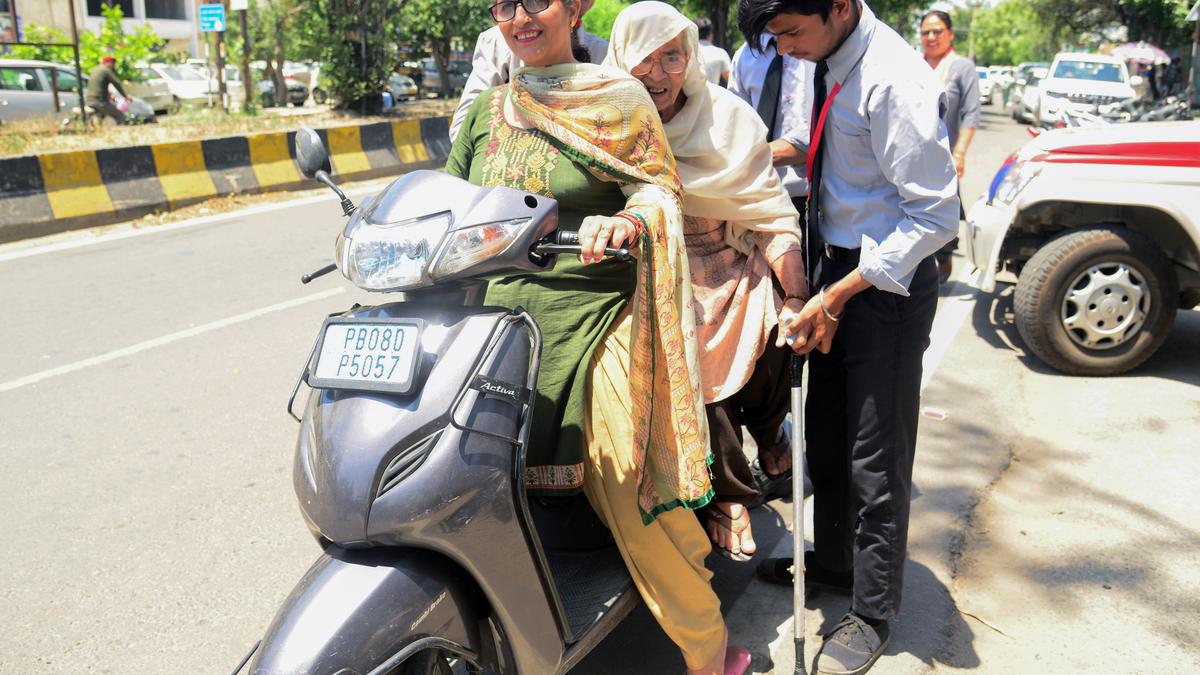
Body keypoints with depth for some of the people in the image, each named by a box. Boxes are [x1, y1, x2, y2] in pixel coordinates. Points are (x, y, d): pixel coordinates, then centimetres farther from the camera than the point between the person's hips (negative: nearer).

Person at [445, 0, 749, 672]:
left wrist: (628, 220, -23)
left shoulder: (618, 95, 8)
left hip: (594, 312, -5)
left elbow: (661, 187, -1)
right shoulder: (486, 110, 20)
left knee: (626, 480, -15)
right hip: (501, 313, 5)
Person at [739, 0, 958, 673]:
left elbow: (936, 215, -22)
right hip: (835, 265, 9)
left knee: (876, 459, 3)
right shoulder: (831, 62, 4)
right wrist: (820, 283, 12)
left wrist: (839, 294, -21)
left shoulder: (894, 83, -23)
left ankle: (873, 616, 23)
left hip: (888, 283, -8)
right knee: (826, 434, 20)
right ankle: (833, 559, 42)